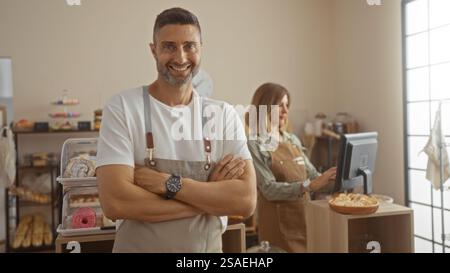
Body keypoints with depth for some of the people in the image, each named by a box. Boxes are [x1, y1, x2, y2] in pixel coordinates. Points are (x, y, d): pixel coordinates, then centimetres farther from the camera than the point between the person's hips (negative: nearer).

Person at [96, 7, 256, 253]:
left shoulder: (224, 115, -5)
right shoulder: (122, 108, -12)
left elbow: (246, 201, -14)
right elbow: (115, 202, -22)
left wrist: (168, 183, -23)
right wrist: (213, 195, -19)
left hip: (208, 247, 2)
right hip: (137, 247, -2)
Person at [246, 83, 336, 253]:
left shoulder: (292, 140, 9)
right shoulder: (254, 145, -12)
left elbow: (312, 174, 11)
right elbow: (269, 189, -20)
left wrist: (329, 178, -9)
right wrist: (310, 185, -29)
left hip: (304, 215, 6)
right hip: (279, 222, -6)